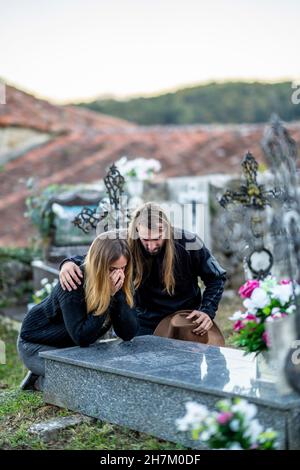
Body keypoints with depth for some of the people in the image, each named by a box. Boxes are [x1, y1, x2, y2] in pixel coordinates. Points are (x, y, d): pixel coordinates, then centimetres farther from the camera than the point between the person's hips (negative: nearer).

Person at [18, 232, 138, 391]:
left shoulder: (122, 284, -14)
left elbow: (128, 333, -20)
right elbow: (82, 337, -35)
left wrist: (119, 293, -33)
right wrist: (107, 295, -37)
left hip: (73, 347, 7)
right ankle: (42, 380, 4)